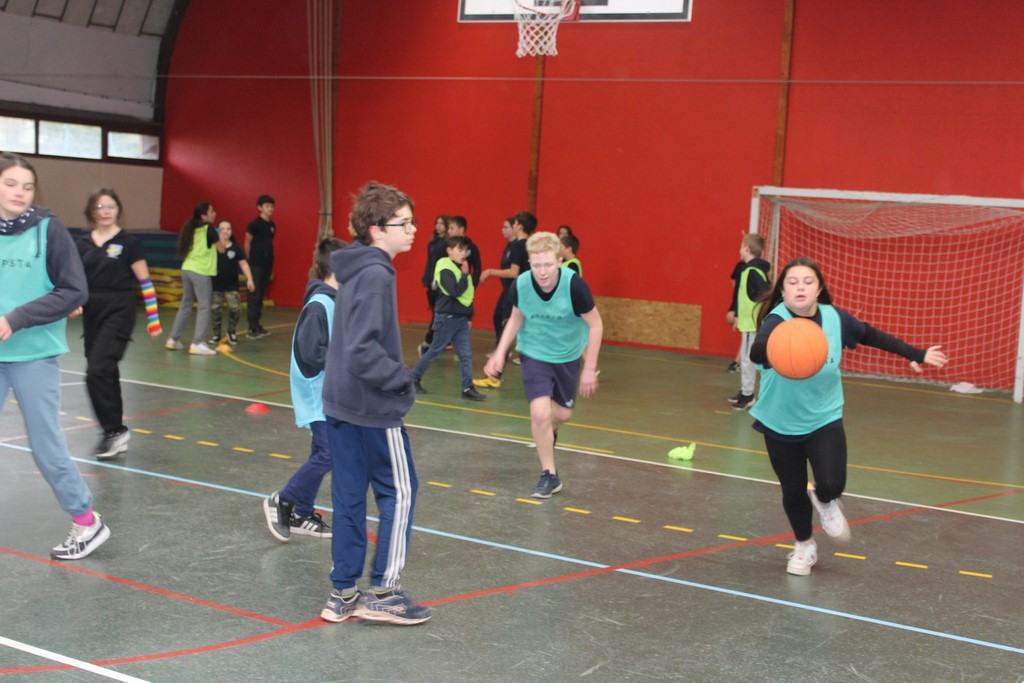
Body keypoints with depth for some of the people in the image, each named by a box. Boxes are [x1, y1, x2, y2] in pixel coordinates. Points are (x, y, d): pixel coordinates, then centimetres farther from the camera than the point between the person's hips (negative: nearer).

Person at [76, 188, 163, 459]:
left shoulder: (128, 242, -5)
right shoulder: (83, 243, 7)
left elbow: (145, 281, -3)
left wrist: (153, 318, -5)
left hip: (119, 311, -5)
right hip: (91, 311, 5)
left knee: (97, 371, -16)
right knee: (105, 374, 12)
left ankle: (114, 430, -5)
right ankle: (114, 433, 23)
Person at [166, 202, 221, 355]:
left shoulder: (192, 229, 14)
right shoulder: (209, 229, -6)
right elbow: (221, 249, -1)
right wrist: (220, 238, 17)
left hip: (187, 269, 8)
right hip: (201, 272, -8)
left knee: (185, 305, 17)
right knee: (204, 307, -4)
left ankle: (174, 339, 21)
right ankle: (197, 343, -10)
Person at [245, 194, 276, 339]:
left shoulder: (272, 225, 12)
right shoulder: (254, 224, -8)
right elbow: (247, 243, -4)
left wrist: (271, 263, 13)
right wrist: (249, 261, -3)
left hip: (267, 265, 7)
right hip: (256, 265, -6)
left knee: (261, 296, 11)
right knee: (254, 296, -5)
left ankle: (258, 325, 17)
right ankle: (252, 328, -4)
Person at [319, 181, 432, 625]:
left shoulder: (356, 269, 10)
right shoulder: (376, 275, -19)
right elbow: (362, 350, -26)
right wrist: (402, 379, -14)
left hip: (340, 402, 9)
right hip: (373, 407, -9)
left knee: (349, 496, 12)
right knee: (399, 491, 4)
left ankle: (343, 593, 20)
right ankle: (383, 592, 8)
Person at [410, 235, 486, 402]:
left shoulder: (461, 268, 11)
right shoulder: (446, 270, -14)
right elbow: (456, 291, -27)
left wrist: (469, 316, 20)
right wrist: (465, 275, -23)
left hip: (461, 318, 7)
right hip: (447, 318, -7)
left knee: (466, 354, 0)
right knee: (435, 351, 4)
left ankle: (468, 388, 0)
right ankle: (414, 379, 19)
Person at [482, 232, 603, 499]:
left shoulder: (574, 285, -29)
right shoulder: (520, 285, -21)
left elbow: (595, 325, -15)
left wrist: (590, 369, -14)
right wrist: (500, 353, -6)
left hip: (568, 356, 0)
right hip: (534, 354, 0)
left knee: (562, 414, 15)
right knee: (540, 412, -16)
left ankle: (547, 433, 54)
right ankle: (549, 476, 2)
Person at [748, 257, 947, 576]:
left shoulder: (835, 318, -10)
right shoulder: (776, 321, -23)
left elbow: (872, 335, 9)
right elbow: (756, 351, -45)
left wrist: (915, 354, 16)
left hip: (824, 419, 2)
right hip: (780, 424, -2)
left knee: (832, 483, -15)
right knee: (793, 490, 8)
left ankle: (824, 502, 24)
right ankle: (804, 545, 38)